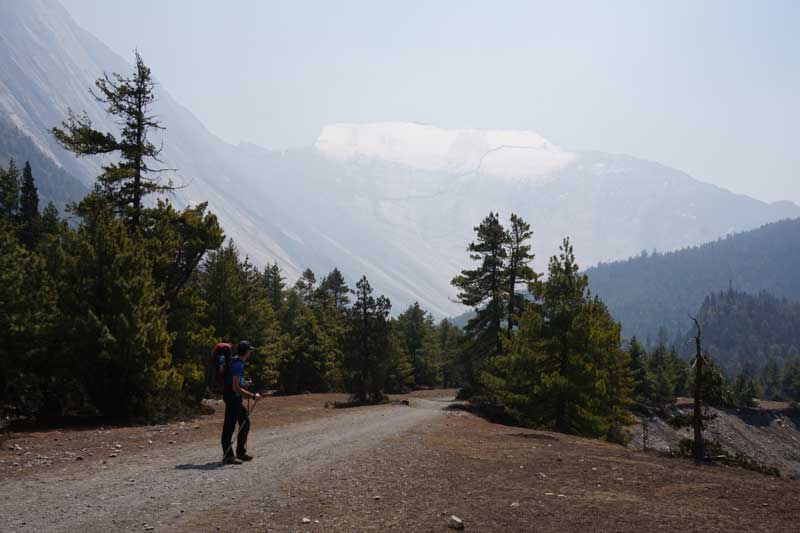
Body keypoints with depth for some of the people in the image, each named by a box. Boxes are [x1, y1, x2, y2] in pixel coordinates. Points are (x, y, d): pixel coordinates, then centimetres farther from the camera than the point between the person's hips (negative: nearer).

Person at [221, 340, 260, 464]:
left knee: (245, 423, 16)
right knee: (229, 426, -5)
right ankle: (227, 456, -1)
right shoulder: (238, 364, -20)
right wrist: (252, 396, -22)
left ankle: (241, 452, 24)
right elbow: (236, 388, -24)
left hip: (237, 398, 10)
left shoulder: (236, 361, 11)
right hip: (233, 398, -10)